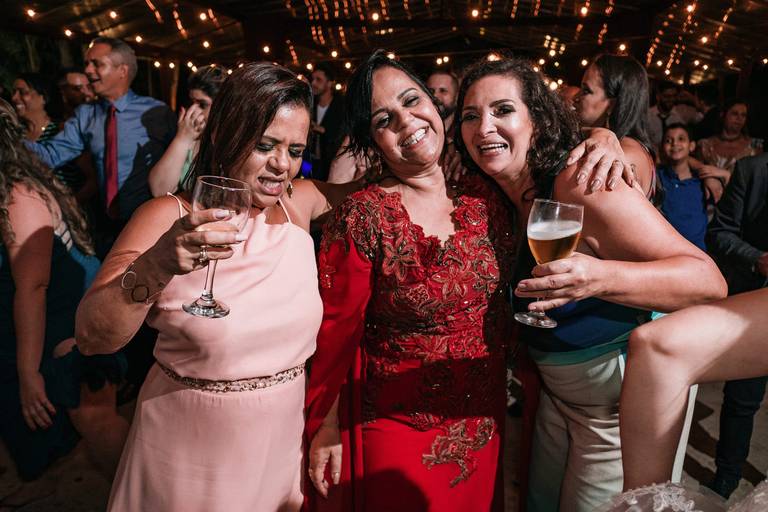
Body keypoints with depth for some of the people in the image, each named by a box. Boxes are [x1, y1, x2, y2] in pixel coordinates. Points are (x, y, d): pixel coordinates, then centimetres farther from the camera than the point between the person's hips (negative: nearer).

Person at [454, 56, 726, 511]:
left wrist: (601, 277, -46)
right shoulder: (498, 197, -6)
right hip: (555, 389, 6)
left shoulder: (578, 182, -27)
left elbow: (709, 281, -30)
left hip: (621, 395, -6)